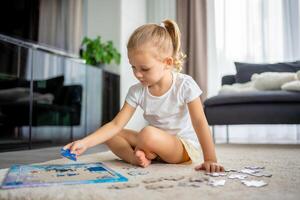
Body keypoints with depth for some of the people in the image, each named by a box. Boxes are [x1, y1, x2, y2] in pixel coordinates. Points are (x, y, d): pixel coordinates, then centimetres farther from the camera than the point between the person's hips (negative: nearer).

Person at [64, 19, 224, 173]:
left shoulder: (184, 85, -18)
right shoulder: (137, 91, -7)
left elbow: (199, 122, -19)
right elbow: (116, 124, -10)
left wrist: (210, 160, -25)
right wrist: (85, 143, -22)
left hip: (185, 147, -5)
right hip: (157, 144, 5)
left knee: (148, 134, -35)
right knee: (111, 136, -5)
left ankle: (141, 151, -4)